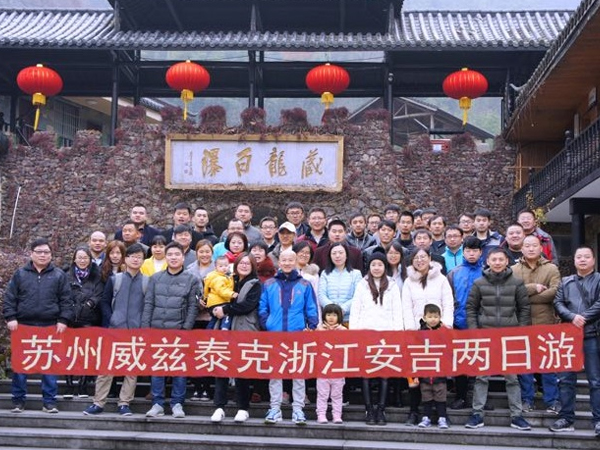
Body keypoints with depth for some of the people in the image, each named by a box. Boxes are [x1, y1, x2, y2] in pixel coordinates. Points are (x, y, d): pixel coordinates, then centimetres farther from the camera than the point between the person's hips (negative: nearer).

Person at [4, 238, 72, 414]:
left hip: (50, 327, -1)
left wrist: (63, 320, -5)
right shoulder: (20, 274, 7)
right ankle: (18, 400, 15)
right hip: (23, 326, 1)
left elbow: (66, 300, 4)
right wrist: (10, 318, -4)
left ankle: (49, 401, 9)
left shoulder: (59, 275, 6)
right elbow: (9, 298, 6)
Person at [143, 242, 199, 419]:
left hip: (179, 331, -2)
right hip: (156, 329, 2)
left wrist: (186, 328, -9)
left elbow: (193, 306, 0)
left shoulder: (191, 280, 4)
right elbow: (148, 303, 8)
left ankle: (177, 404, 10)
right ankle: (157, 404, 12)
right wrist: (145, 326, 0)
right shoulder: (155, 278, 11)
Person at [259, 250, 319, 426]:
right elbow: (262, 309, 8)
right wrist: (266, 327, -3)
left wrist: (311, 328, -5)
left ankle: (298, 408, 7)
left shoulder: (305, 285, 7)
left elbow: (311, 310, 6)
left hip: (298, 335, -1)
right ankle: (275, 408, 10)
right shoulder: (269, 284, 8)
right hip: (274, 335, 1)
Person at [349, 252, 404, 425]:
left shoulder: (392, 286, 9)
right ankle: (369, 410, 3)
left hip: (386, 332, 0)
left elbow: (397, 311, 7)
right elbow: (355, 309, 9)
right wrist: (352, 330, 0)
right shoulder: (362, 285, 10)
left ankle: (381, 410, 3)